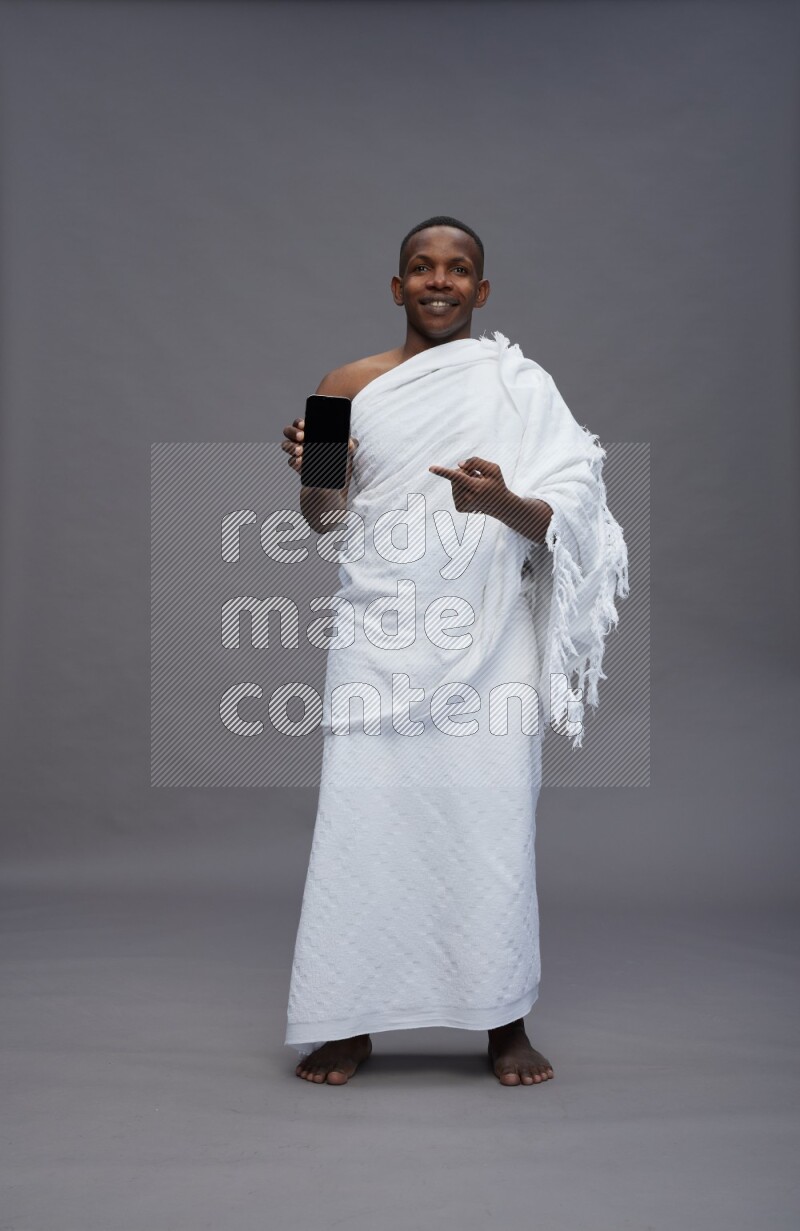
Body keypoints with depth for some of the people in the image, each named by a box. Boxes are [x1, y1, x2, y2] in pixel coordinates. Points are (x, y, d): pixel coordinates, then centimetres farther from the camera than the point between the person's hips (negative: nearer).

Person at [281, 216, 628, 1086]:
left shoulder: (521, 386, 4)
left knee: (493, 823, -1)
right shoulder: (347, 387, 10)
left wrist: (504, 503, -23)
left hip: (487, 642, -1)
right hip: (379, 638, 2)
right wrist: (311, 473, -4)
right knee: (361, 818, -1)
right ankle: (350, 1024, 14)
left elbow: (566, 514, -3)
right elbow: (325, 521, 17)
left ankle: (505, 1024, 15)